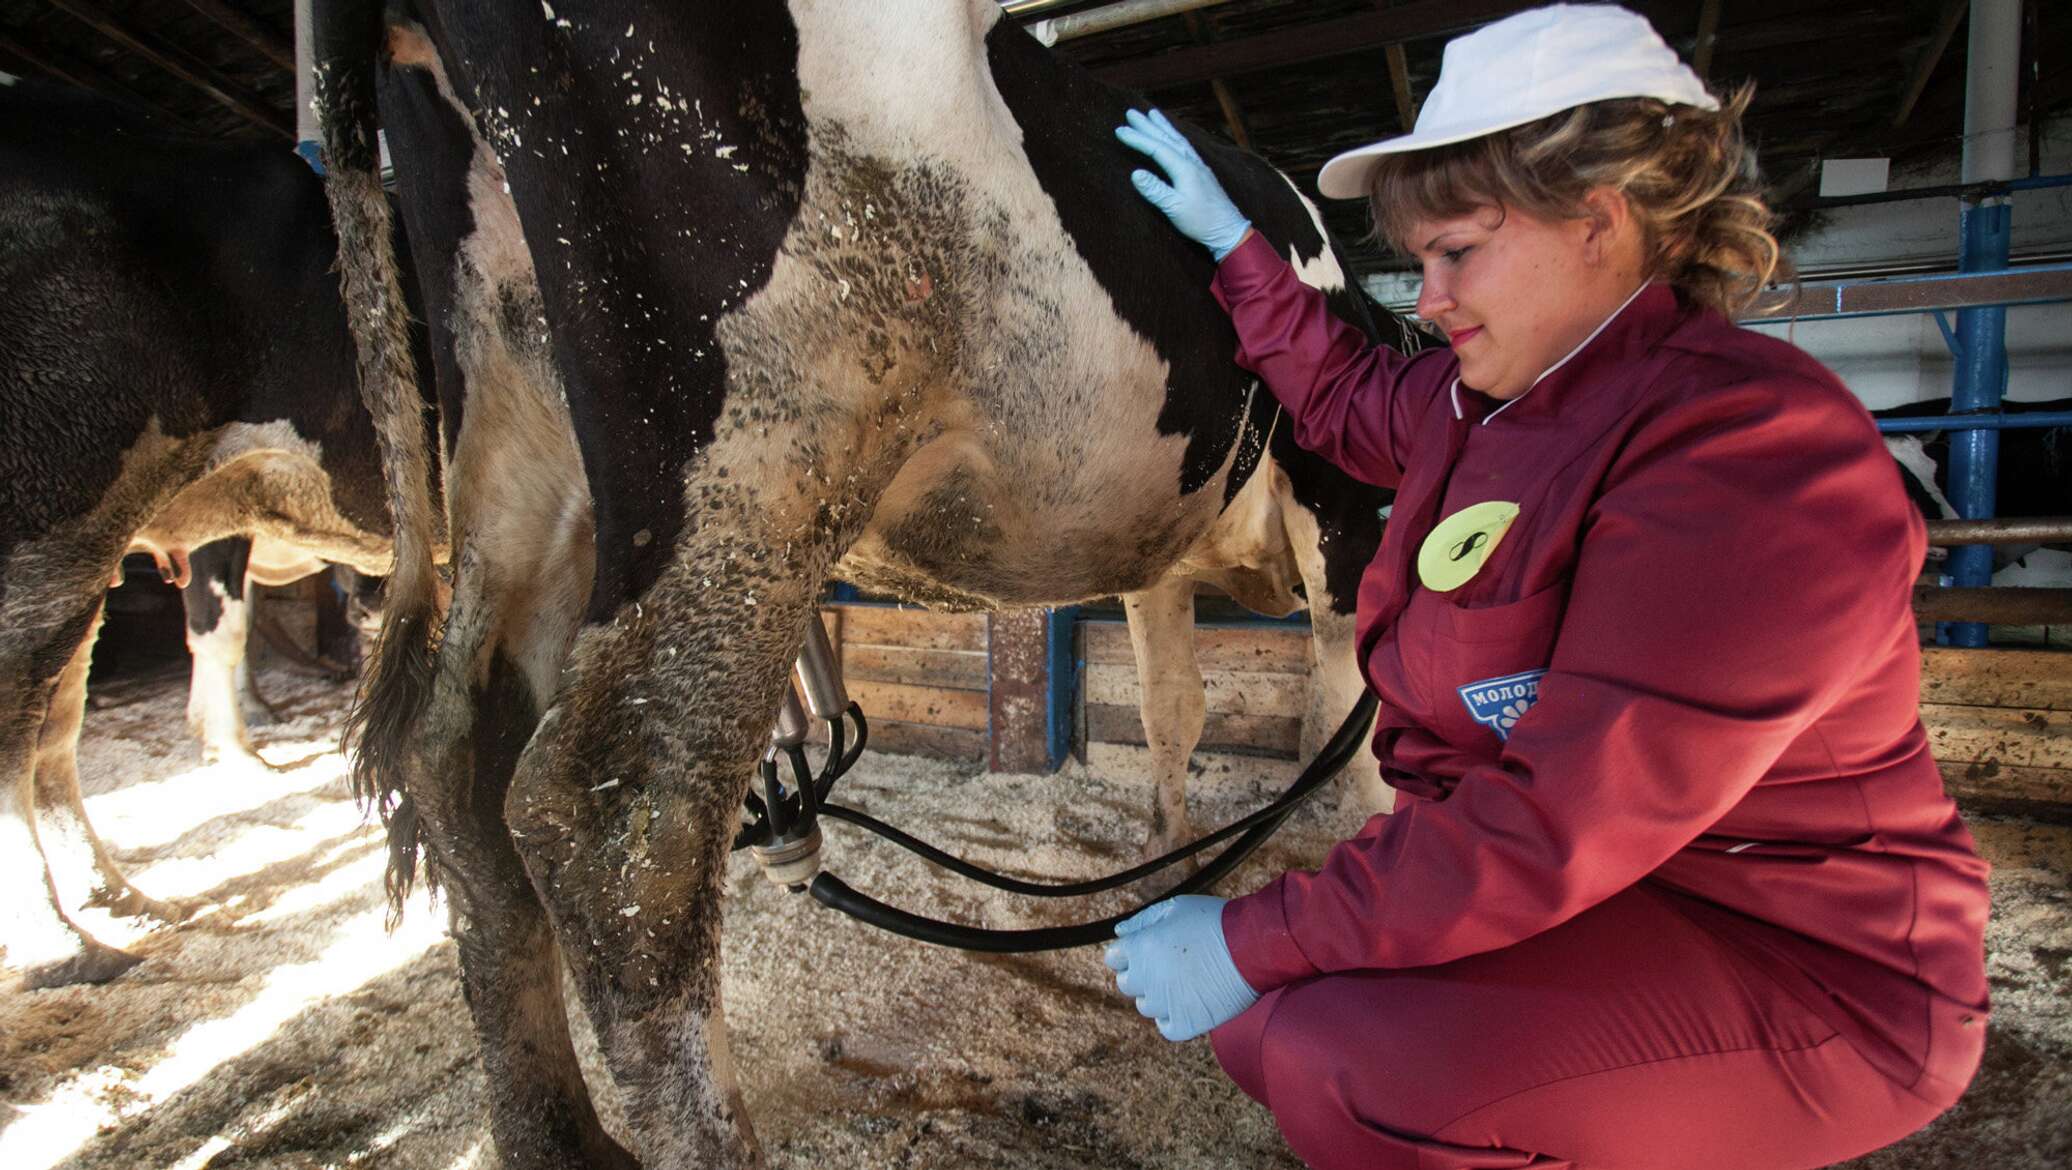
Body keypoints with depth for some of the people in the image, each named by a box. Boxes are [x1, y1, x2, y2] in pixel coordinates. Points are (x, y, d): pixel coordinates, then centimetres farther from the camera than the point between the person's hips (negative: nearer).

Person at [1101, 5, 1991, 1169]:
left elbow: (1561, 823, -30)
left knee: (1349, 1070, -29)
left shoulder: (1743, 447, -25)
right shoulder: (1496, 394, 5)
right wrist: (1231, 241, 27)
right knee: (1259, 1020, 1)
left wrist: (1260, 939, -25)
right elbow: (1348, 397, 28)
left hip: (1798, 970, -9)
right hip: (1587, 890, 9)